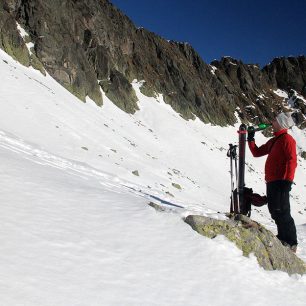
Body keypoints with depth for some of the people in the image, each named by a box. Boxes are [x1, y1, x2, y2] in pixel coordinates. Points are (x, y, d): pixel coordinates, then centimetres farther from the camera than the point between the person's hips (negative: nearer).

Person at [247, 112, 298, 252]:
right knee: (275, 212, 12)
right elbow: (257, 152, 26)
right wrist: (250, 139, 15)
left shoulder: (287, 139, -6)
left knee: (281, 212, -11)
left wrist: (287, 180, -22)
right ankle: (283, 238, 22)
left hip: (280, 182, -9)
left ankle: (291, 243, -7)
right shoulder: (273, 141, 21)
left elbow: (292, 160, -16)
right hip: (271, 182, 9)